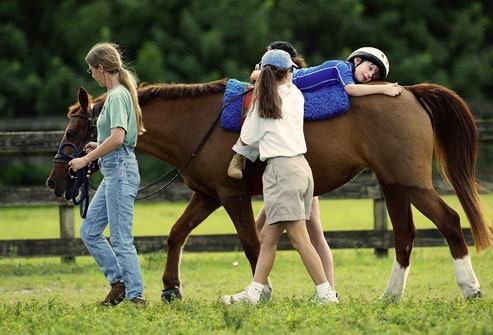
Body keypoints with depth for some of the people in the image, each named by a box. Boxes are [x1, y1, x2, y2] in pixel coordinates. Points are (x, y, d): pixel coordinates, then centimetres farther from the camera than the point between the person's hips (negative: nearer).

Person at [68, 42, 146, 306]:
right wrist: (98, 147, 14)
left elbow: (117, 137, -25)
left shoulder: (116, 96, -13)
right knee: (89, 231, 13)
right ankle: (119, 281, 15)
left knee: (121, 239, -8)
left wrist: (86, 159, -18)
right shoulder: (118, 93, 16)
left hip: (119, 169, -10)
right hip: (113, 173, 10)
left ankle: (135, 295, -6)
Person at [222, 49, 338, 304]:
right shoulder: (295, 95, 9)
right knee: (268, 236, 10)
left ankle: (326, 293, -9)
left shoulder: (263, 101, -5)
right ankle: (254, 292, 9)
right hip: (301, 166, 7)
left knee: (299, 239, -7)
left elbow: (248, 139, 3)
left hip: (281, 168, -7)